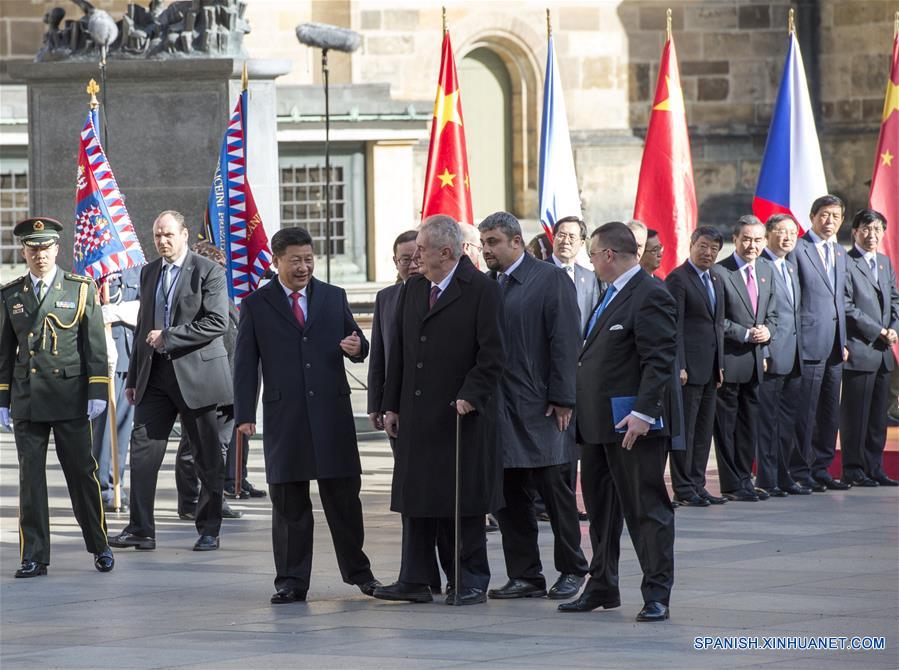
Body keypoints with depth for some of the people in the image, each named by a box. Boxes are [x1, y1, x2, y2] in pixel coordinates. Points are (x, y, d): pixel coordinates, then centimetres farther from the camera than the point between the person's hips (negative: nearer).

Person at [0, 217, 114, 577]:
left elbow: (95, 344, 2)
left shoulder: (81, 289, 3)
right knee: (30, 478, 1)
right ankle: (34, 557, 5)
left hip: (71, 398, -2)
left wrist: (97, 392, -5)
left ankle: (100, 546, 15)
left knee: (82, 473, 1)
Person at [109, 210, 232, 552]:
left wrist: (168, 336, -17)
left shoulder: (208, 271, -5)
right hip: (155, 376, 5)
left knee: (207, 457, 3)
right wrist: (133, 378, 17)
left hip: (196, 372, -5)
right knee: (142, 448, -5)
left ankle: (209, 530, 12)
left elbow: (217, 322, -14)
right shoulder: (149, 272, 15)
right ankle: (140, 530, -3)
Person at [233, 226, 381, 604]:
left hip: (332, 410, 1)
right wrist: (244, 414, -5)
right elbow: (245, 364, 3)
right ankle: (291, 581, 8)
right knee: (288, 502, 3)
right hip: (284, 414, -1)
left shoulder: (334, 297, 10)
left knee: (343, 495, 6)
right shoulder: (256, 305, 4)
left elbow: (357, 342, 15)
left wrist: (357, 348, -11)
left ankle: (358, 571, 20)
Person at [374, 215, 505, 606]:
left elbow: (492, 355, -11)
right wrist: (392, 405, 10)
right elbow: (398, 351, 15)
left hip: (462, 415, -6)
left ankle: (470, 581, 8)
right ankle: (415, 580, 11)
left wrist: (469, 397, -18)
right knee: (416, 498, 7)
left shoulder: (481, 290, -8)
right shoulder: (413, 290, 12)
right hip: (416, 413, 6)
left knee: (465, 500, 0)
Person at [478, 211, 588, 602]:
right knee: (508, 496, 6)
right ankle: (525, 576, 12)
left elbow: (565, 343, -9)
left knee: (555, 491, 2)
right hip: (499, 409, 6)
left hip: (540, 410, -6)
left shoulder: (550, 280, -5)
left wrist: (561, 400, -14)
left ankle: (571, 570, 13)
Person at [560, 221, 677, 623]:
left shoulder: (650, 296, -13)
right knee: (600, 505, 16)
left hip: (632, 424, -10)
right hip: (599, 423, 10)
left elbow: (659, 361, -19)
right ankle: (602, 586, 25)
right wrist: (580, 410, 17)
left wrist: (642, 413, -25)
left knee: (646, 507, -4)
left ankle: (656, 595, -1)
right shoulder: (611, 296, 18)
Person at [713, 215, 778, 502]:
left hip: (755, 360, 7)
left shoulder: (766, 271, 12)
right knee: (726, 423, 0)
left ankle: (744, 479, 20)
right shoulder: (719, 272, -12)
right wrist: (746, 334, -16)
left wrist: (767, 331, -2)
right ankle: (731, 484, 4)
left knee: (749, 422, 12)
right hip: (729, 360, -7)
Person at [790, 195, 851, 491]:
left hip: (833, 345, 8)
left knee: (830, 411, 10)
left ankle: (821, 469, 17)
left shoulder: (839, 253, 17)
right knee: (805, 411, -4)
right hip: (809, 342, -8)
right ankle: (800, 471, 1)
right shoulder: (797, 250, -8)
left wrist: (843, 341, 16)